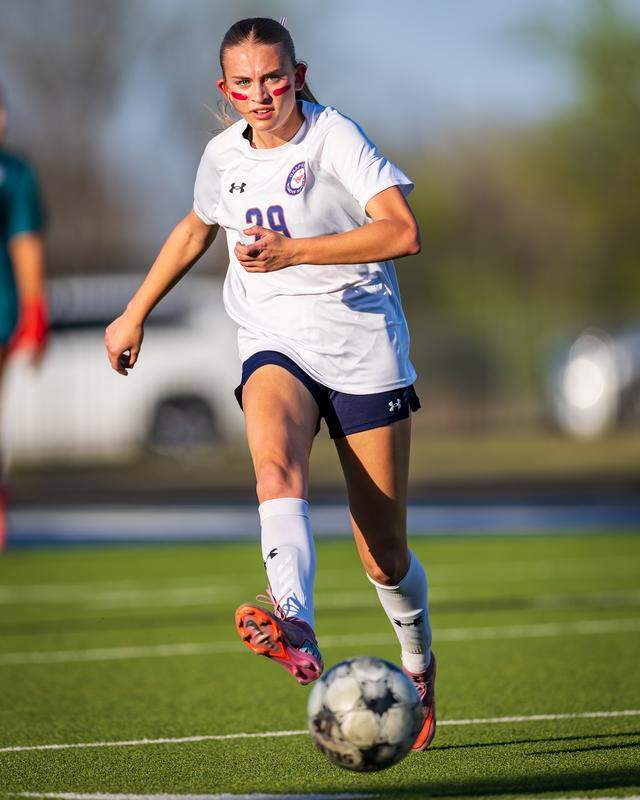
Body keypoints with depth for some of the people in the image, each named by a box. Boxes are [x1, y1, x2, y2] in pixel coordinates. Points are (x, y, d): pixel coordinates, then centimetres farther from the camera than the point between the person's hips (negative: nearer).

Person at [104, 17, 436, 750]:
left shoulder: (335, 138, -11)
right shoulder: (225, 155, 6)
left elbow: (403, 232, -24)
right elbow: (196, 228, 28)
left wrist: (295, 252, -29)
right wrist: (136, 312, 32)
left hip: (362, 348, -3)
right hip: (276, 345, 3)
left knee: (383, 557, 3)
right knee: (276, 467, -33)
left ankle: (419, 666, 34)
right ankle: (296, 632, -55)